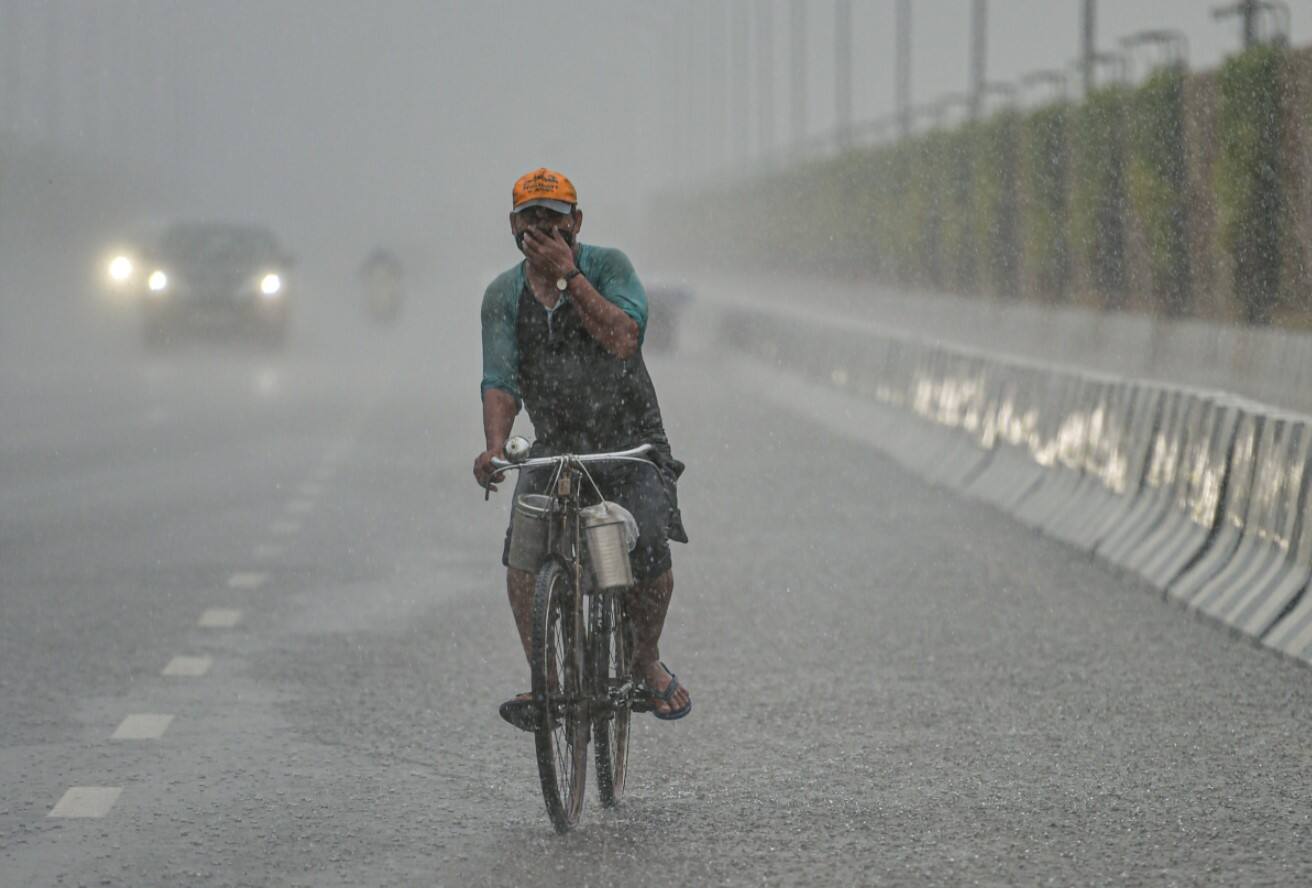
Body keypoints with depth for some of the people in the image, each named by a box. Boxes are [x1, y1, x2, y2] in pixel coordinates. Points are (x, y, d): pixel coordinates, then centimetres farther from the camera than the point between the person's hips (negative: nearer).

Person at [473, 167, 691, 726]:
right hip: (555, 449, 2)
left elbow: (623, 339, -22)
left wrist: (568, 274, -24)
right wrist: (495, 446, -27)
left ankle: (647, 659, 2)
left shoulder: (607, 266, -5)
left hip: (631, 444, -2)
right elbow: (500, 380, -8)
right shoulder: (503, 294, 2)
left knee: (650, 545, -25)